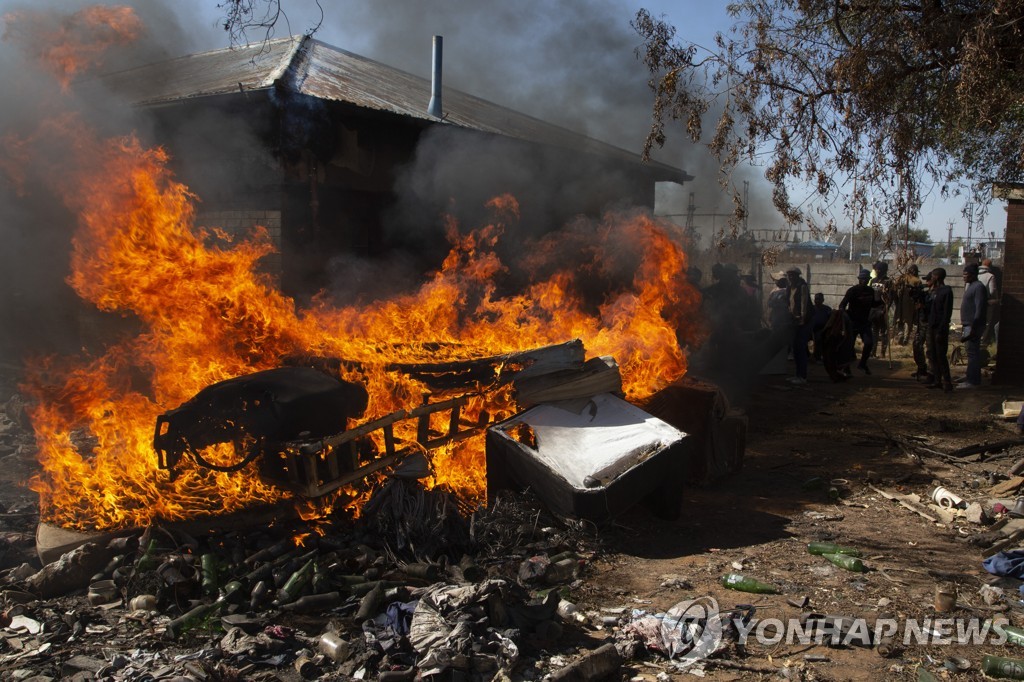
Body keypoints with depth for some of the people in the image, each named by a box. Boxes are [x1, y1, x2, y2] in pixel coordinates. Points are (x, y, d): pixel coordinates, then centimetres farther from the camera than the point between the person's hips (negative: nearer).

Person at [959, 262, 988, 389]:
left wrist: (973, 328, -23)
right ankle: (971, 377, 22)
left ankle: (972, 381, -6)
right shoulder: (970, 286, 17)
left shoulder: (979, 287, -14)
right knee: (971, 352, 14)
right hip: (968, 325, 10)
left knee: (972, 353, -8)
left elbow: (979, 309, -20)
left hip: (973, 326, -10)